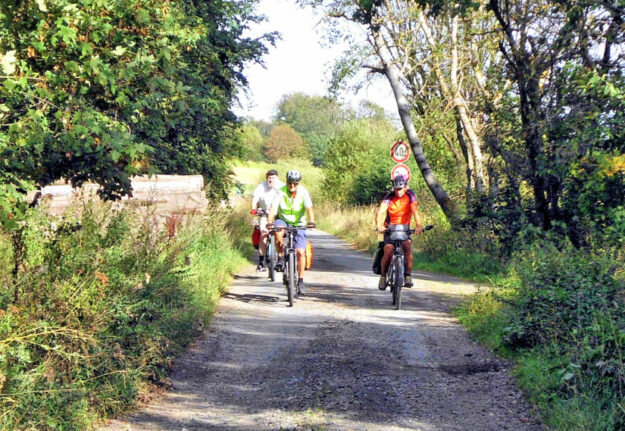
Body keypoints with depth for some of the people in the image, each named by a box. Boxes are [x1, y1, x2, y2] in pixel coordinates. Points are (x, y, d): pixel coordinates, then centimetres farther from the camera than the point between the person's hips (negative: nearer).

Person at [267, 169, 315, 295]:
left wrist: (311, 221, -44)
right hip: (283, 221, 0)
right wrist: (269, 221, -43)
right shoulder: (281, 192, -15)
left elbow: (309, 208, -26)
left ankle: (300, 282, -1)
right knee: (278, 230, -37)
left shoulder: (303, 192, -14)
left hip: (299, 224, 0)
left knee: (301, 252, -11)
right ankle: (280, 258, -17)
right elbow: (273, 208, -25)